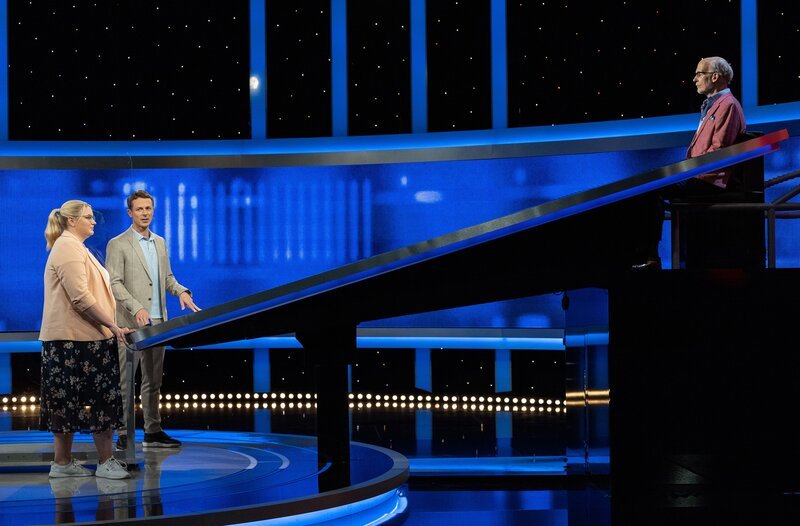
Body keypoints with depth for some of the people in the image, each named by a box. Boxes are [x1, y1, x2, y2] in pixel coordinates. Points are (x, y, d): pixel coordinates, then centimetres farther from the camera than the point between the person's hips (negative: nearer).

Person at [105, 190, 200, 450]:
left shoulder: (160, 243, 16)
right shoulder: (118, 245, -5)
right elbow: (114, 283, -11)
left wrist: (181, 292, -1)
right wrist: (136, 308, -23)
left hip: (157, 322, 7)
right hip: (130, 323, -7)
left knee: (153, 380, 10)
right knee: (125, 380, -5)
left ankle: (153, 432, 15)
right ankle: (123, 434, -3)